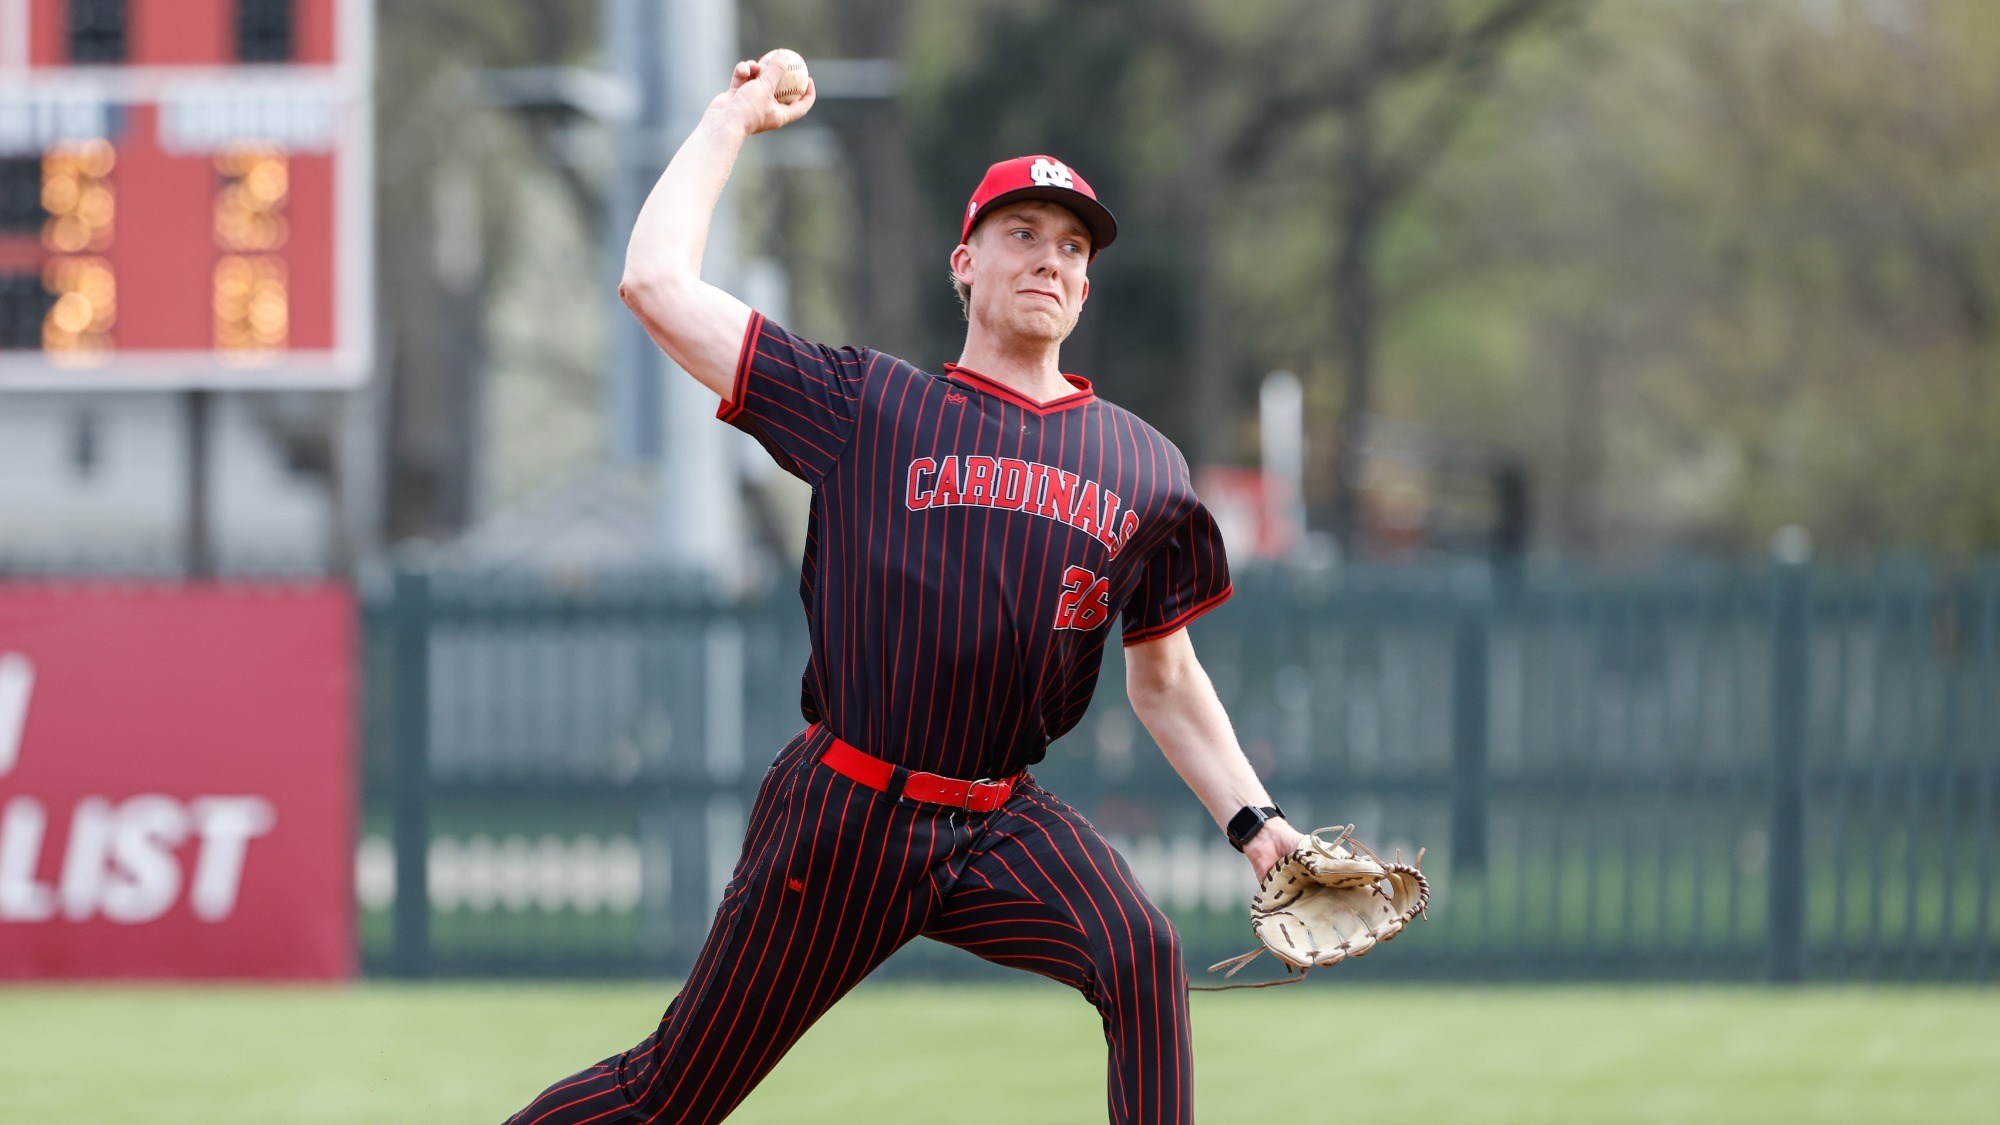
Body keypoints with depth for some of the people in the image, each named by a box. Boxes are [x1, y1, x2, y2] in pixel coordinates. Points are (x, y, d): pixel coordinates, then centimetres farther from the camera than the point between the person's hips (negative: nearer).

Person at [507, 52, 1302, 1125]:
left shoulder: (1143, 467, 11)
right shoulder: (866, 408, 3)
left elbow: (1163, 677, 21)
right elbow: (656, 282, -2)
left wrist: (1251, 817, 8)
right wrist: (734, 120, 9)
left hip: (1005, 827, 2)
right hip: (844, 817, -2)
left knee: (1142, 958, -28)